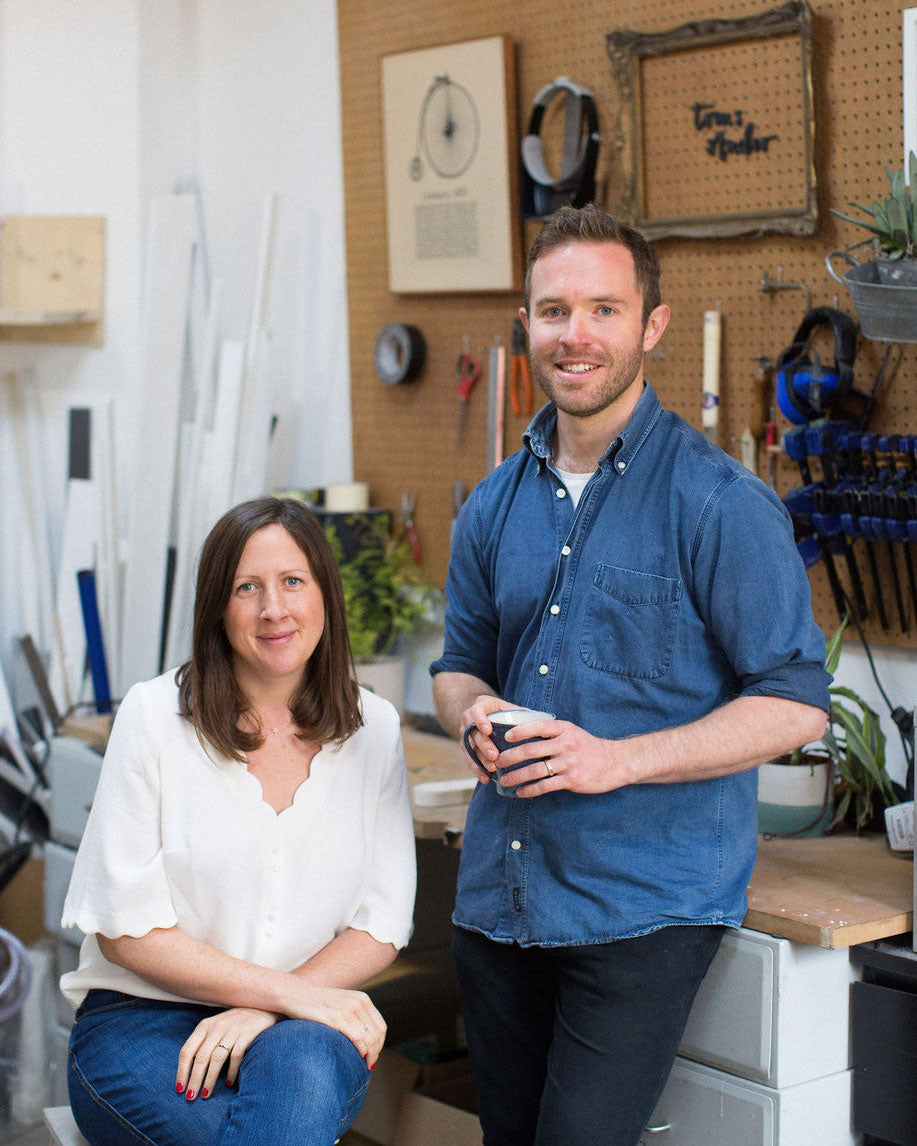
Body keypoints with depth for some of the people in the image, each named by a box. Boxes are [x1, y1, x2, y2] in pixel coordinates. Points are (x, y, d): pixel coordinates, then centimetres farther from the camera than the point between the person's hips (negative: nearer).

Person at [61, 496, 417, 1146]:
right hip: (143, 1019, -2)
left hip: (303, 1026, 3)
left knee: (301, 1065, -35)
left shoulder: (374, 729, 4)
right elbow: (125, 927, -7)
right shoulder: (156, 716, -4)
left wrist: (264, 1011, -14)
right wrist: (292, 993, -15)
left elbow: (382, 924, 3)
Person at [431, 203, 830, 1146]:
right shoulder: (495, 505, 10)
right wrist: (476, 713, -5)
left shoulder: (718, 502, -10)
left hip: (646, 903, -6)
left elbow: (794, 707, -11)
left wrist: (616, 759, -20)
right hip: (498, 892, 6)